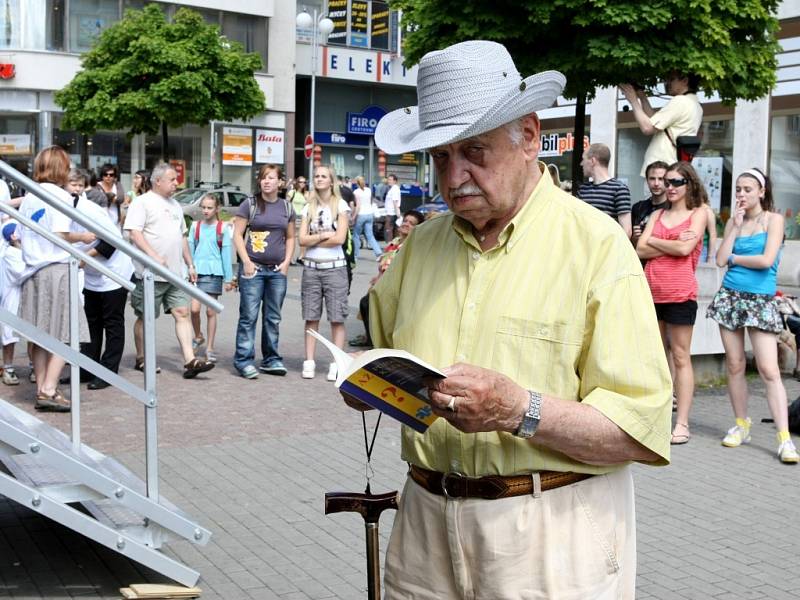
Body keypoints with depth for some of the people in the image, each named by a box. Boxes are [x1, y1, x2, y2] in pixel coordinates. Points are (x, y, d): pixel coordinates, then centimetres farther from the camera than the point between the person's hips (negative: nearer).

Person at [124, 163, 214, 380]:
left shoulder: (175, 205, 19)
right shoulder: (142, 202, -5)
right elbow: (134, 232, -16)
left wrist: (190, 264, 20)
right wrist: (154, 256, -26)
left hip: (175, 273, 7)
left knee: (182, 313, -2)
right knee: (145, 317, 4)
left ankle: (190, 361, -6)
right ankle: (141, 359, 18)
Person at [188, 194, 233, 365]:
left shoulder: (223, 228, 1)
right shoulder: (195, 226, 7)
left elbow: (226, 253, 3)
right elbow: (190, 250, 11)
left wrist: (228, 278, 2)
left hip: (214, 272, -1)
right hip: (196, 271, 1)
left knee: (211, 311, 3)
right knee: (194, 308, -9)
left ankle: (210, 348, 13)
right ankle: (198, 336, 18)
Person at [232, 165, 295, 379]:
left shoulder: (287, 207, 11)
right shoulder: (250, 204, 0)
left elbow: (290, 237, 16)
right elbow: (237, 235, -3)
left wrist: (286, 262, 3)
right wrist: (246, 262, -11)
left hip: (278, 270, 4)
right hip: (253, 268, -4)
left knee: (273, 318, 9)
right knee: (249, 316, -5)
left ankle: (271, 359, 18)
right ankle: (244, 360, 0)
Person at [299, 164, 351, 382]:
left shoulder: (340, 205, 1)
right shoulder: (309, 208, 11)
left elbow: (340, 238, -10)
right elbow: (302, 239, 1)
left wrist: (313, 240, -3)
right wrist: (324, 235, -9)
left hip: (334, 267, -3)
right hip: (311, 267, 3)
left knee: (337, 318, -3)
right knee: (311, 317, 4)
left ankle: (336, 364, 0)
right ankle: (309, 363, 8)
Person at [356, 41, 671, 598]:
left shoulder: (598, 243, -10)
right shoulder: (422, 243, 7)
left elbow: (644, 430, -16)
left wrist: (521, 410, -28)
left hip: (551, 536, -4)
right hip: (426, 521, 5)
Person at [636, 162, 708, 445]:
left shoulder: (698, 213, 3)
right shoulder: (657, 214, 15)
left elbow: (685, 248, -12)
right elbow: (641, 250, 3)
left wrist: (654, 241, 0)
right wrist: (672, 244, -8)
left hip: (680, 293, -5)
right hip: (652, 291, 5)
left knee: (680, 357, -3)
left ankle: (682, 424, -1)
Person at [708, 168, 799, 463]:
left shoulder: (773, 219, 0)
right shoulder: (734, 220, 11)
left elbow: (767, 260, -13)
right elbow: (721, 259, -1)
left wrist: (735, 257, -2)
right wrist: (735, 226, -2)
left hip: (760, 302, -4)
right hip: (730, 297, 4)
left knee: (769, 369, -10)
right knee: (734, 365, 7)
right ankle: (741, 425, 20)